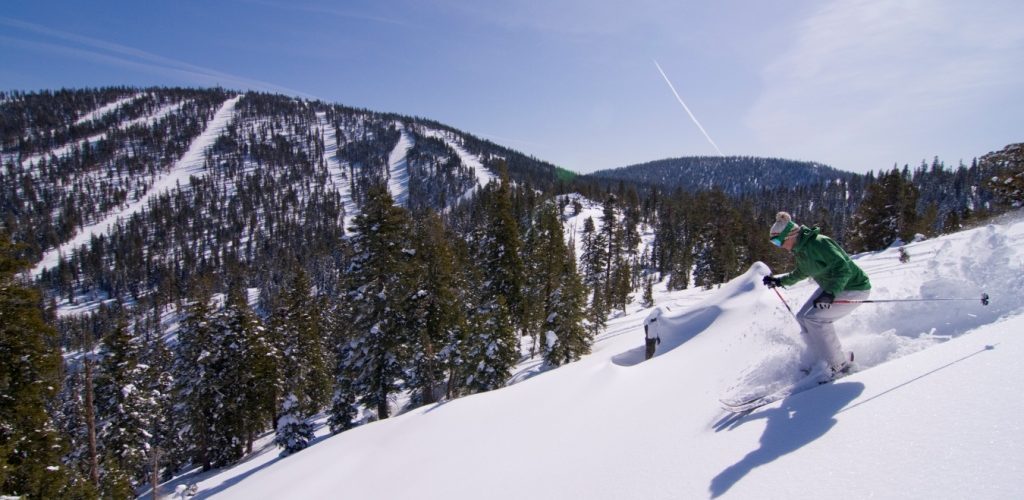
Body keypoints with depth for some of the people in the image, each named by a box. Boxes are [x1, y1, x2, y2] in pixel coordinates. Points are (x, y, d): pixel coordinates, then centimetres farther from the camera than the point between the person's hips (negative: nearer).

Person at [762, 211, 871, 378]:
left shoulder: (818, 244, -27)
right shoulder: (800, 249, 2)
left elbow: (843, 268, -33)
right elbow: (801, 272, 20)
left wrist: (830, 293, -43)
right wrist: (779, 281, 13)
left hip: (854, 289, -10)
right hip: (830, 286, 10)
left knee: (813, 318, -20)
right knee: (803, 317, 3)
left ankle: (839, 364, -6)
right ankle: (819, 360, 13)